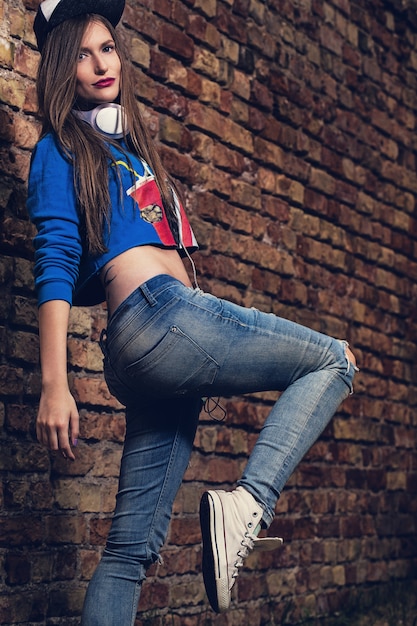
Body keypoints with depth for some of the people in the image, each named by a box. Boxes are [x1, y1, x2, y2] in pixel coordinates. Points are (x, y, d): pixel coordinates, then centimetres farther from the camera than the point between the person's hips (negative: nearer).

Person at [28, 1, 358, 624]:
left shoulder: (130, 148, 28)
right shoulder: (61, 150, 4)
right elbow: (55, 266, -7)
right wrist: (54, 385, -15)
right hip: (156, 313, -8)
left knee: (133, 544, 2)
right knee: (335, 362, -6)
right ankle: (248, 503, -21)